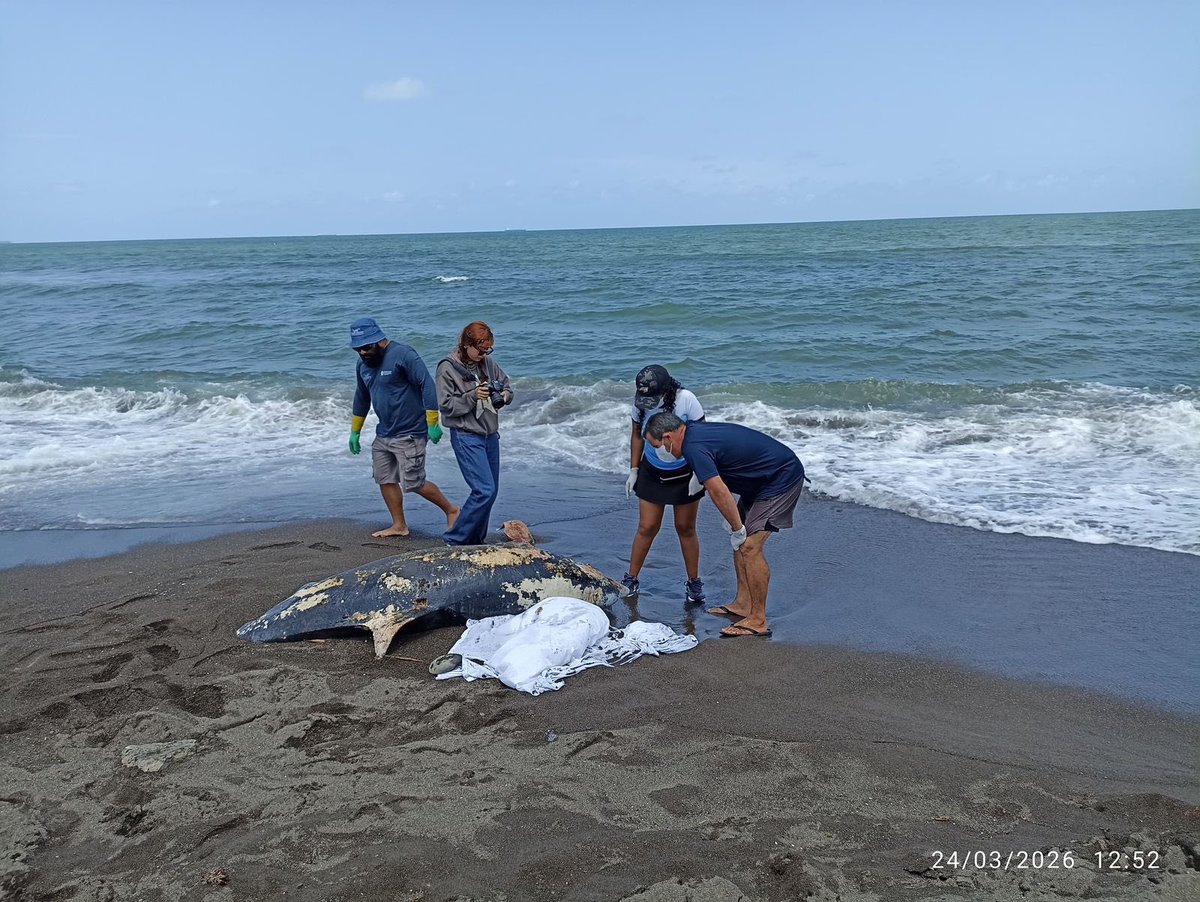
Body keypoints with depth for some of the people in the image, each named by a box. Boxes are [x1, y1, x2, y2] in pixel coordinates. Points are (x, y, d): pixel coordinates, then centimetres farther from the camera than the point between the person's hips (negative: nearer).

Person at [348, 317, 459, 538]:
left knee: (413, 483, -7)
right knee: (385, 480, 7)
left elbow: (427, 386, -18)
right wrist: (355, 432, 24)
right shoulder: (363, 365, 9)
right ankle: (399, 526, 19)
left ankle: (451, 510, 13)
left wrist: (432, 424, -20)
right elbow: (361, 398, 22)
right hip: (383, 435, 8)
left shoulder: (403, 355, -16)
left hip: (409, 434, -8)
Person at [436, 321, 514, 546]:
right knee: (485, 490, -16)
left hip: (490, 435, 7)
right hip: (466, 436, -7)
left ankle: (475, 540, 24)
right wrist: (473, 397, -22)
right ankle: (453, 540, -3)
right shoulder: (447, 367, -12)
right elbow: (446, 405, -13)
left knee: (491, 490, 10)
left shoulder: (487, 362, 4)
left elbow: (506, 382, 17)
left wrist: (505, 395, -4)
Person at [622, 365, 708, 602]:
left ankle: (694, 582, 20)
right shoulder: (641, 402, -14)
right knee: (646, 528, 3)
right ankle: (631, 579, 17)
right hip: (652, 472, 2)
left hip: (684, 473, -2)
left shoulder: (685, 400, -24)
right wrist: (633, 470, 3)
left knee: (685, 529, 6)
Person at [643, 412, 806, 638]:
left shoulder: (694, 447, -23)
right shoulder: (696, 431, 8)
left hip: (783, 478, -10)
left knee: (749, 545, -12)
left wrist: (737, 529, -16)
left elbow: (719, 492, -28)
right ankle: (743, 604, 22)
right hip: (764, 478, 10)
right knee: (740, 542, 14)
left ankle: (758, 621, -6)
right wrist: (735, 523, 16)